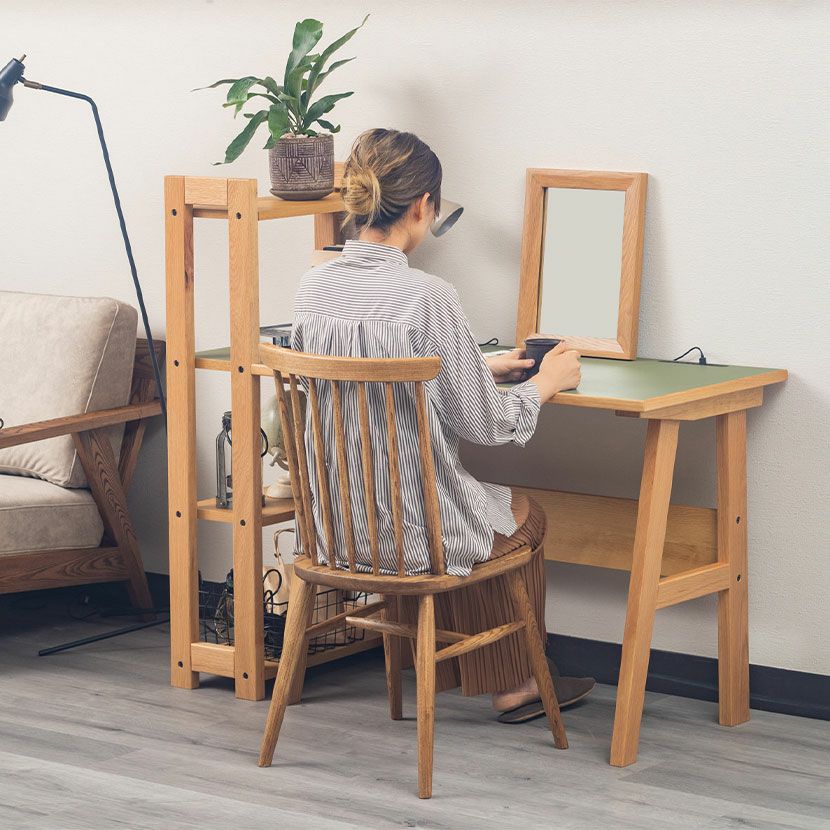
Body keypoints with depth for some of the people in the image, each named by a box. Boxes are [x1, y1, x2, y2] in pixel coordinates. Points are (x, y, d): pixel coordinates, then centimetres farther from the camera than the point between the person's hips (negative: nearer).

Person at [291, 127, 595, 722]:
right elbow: (484, 424, -14)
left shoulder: (313, 288, -3)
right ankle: (516, 684, 42)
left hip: (335, 523, 6)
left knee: (488, 506, 34)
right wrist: (544, 384, 6)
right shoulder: (428, 297, -22)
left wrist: (481, 367, 21)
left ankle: (452, 672, 42)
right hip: (413, 532, -6)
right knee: (525, 517, 27)